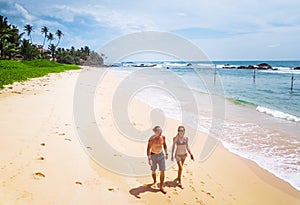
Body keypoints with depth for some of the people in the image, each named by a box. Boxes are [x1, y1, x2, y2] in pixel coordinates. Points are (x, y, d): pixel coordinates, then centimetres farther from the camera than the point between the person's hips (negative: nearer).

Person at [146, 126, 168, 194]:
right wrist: (149, 159, -29)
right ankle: (155, 181, 43)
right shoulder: (151, 139, -24)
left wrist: (166, 154, 9)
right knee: (153, 171, 14)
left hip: (161, 155, 3)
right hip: (153, 155, -3)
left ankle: (161, 187, 9)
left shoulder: (163, 137, -10)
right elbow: (148, 149, -22)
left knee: (162, 171, -2)